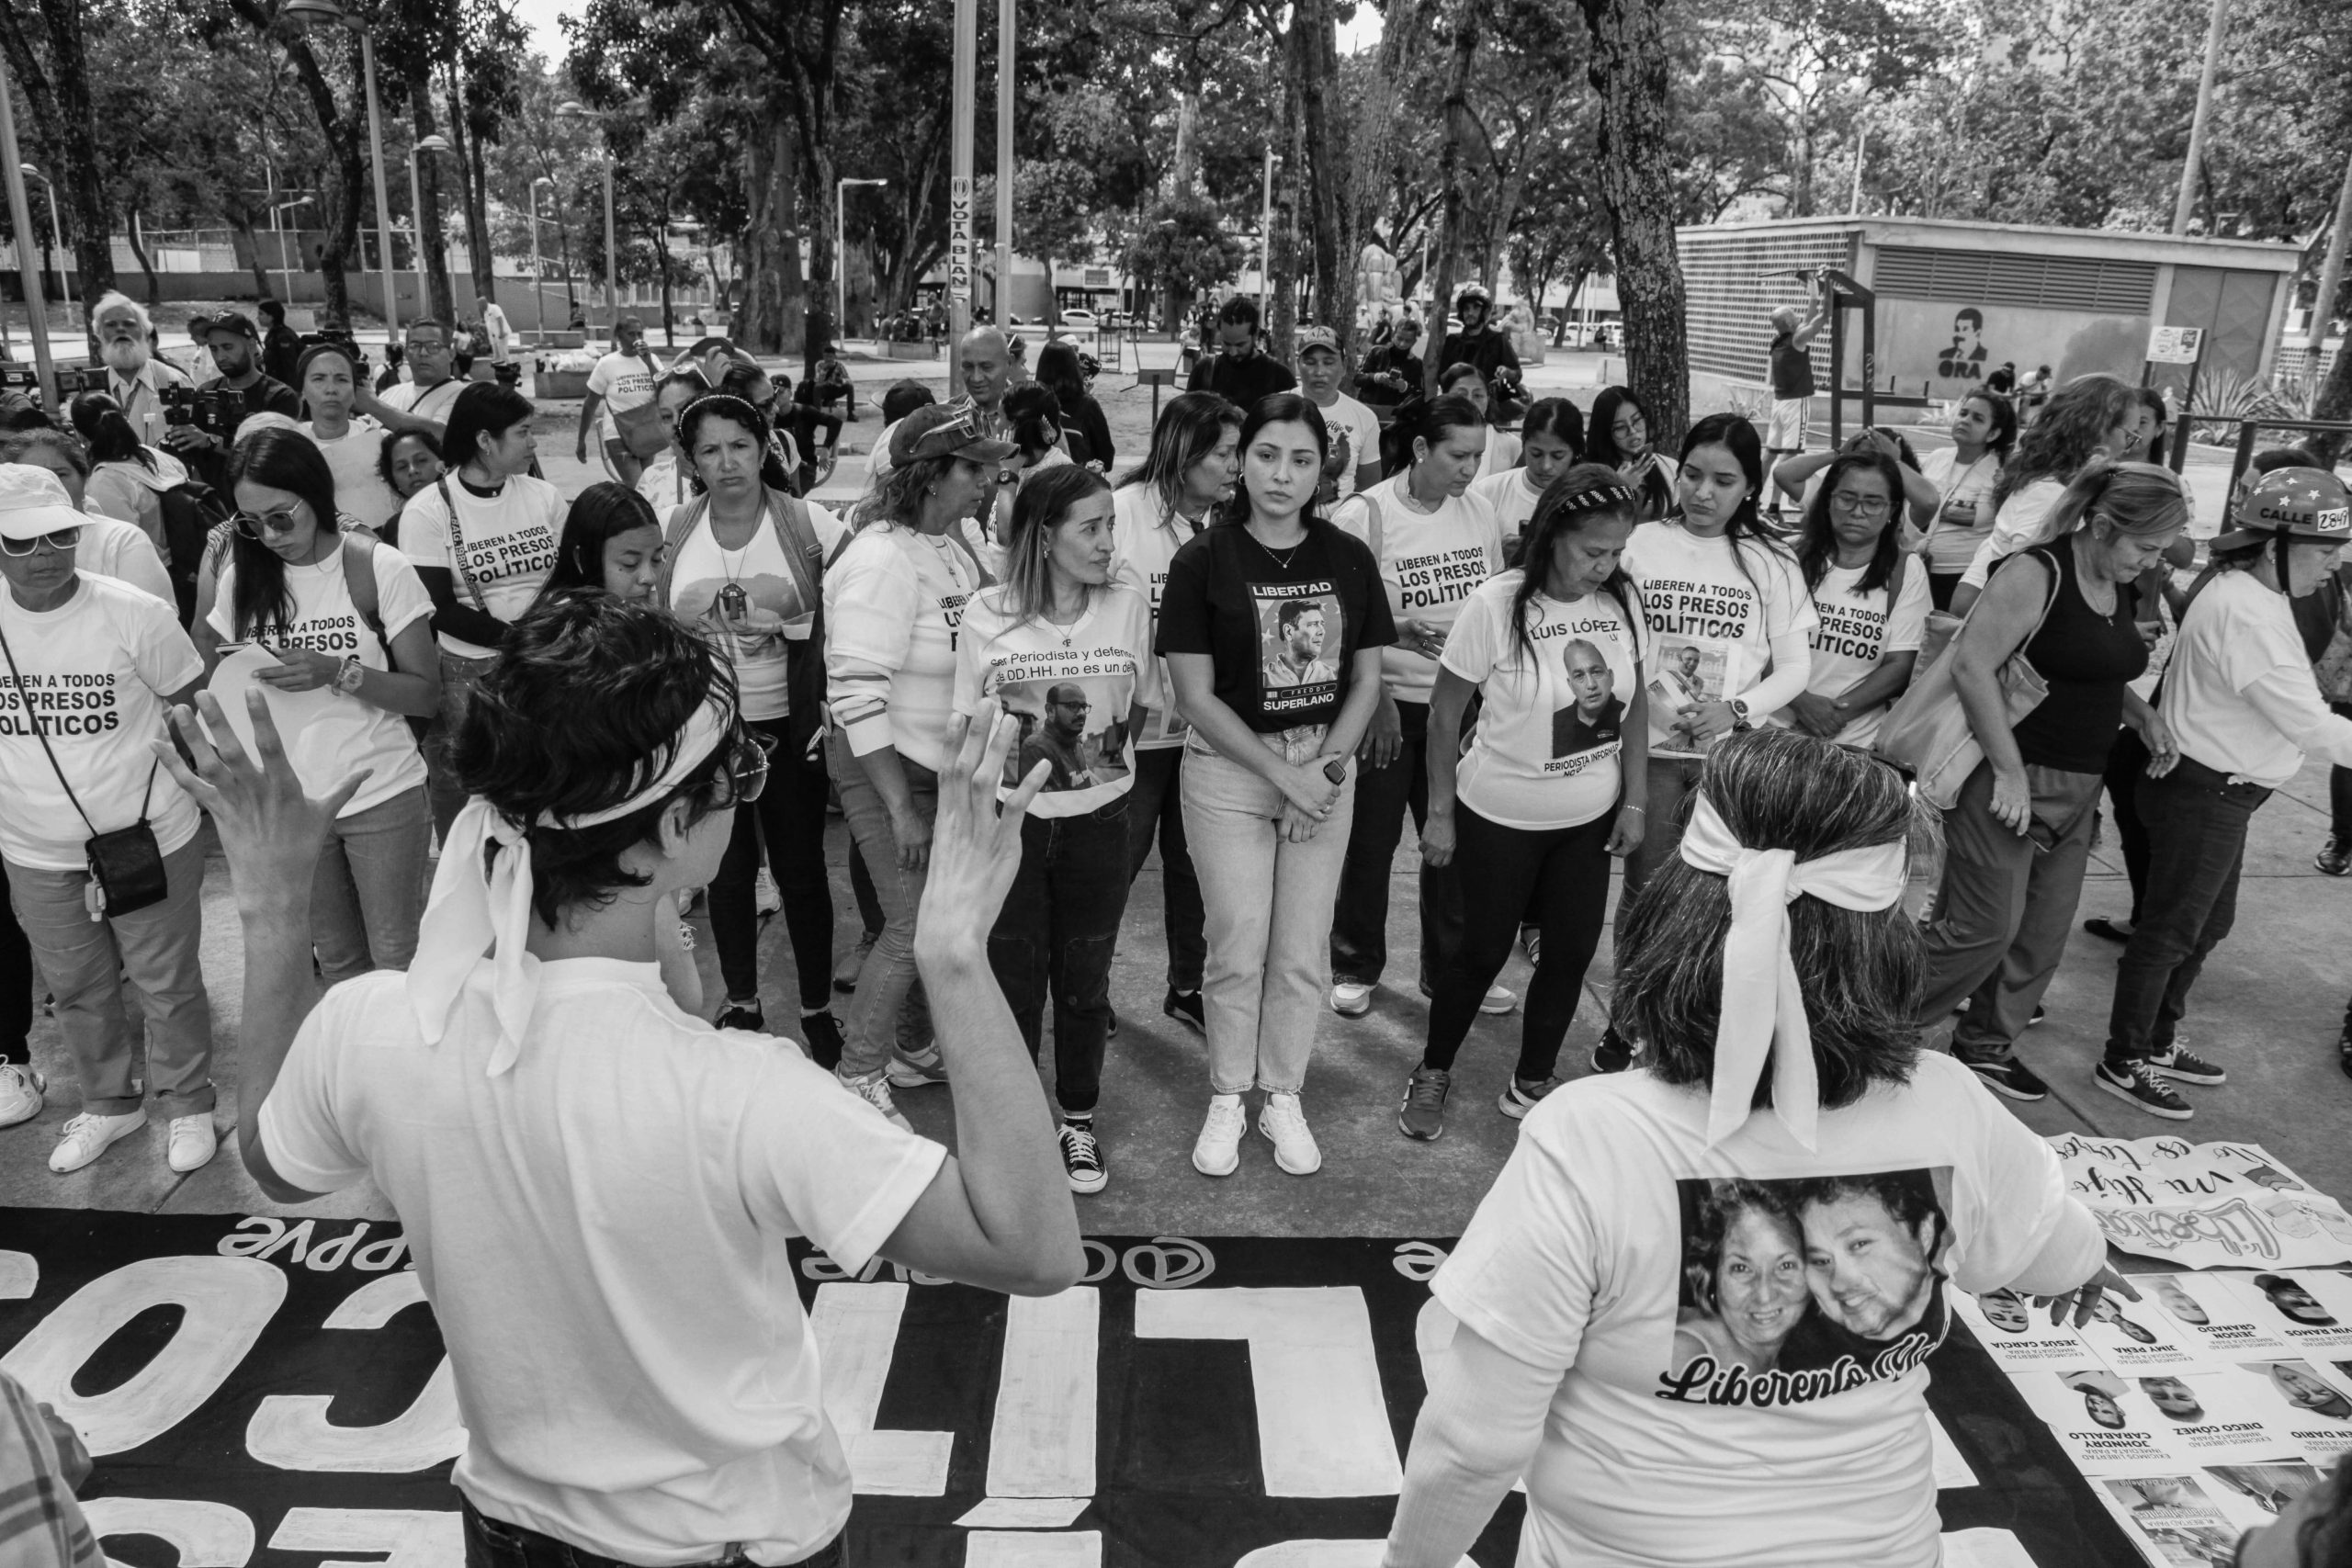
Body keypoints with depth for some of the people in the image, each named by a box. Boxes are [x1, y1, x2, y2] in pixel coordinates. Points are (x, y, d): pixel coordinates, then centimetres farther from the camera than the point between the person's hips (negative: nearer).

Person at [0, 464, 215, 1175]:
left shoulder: (134, 612, -15)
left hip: (150, 840, -4)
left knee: (166, 985, 10)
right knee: (77, 989, 19)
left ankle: (187, 1104, 30)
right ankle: (109, 1103, 40)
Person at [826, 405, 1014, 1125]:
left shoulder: (953, 544, 3)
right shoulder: (883, 560, -22)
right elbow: (857, 695, -24)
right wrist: (900, 808, -22)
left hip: (945, 764, 8)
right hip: (885, 766, -8)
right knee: (914, 926, -3)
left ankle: (910, 1047, 34)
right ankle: (858, 1076, 16)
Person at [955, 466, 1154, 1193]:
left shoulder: (1128, 608, -5)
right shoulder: (986, 615, -8)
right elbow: (972, 726, 2)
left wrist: (1101, 763, 8)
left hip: (1097, 823, 1)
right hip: (1011, 823, -1)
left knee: (1084, 982, 12)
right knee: (1013, 981, 9)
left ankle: (1079, 1120, 31)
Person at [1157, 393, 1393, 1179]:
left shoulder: (1349, 559, 2)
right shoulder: (1204, 561, -7)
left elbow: (1366, 679, 5)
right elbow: (1196, 695, -10)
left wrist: (1326, 767, -8)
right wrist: (1281, 774, -14)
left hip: (1326, 766, 3)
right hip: (1228, 769, -2)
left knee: (1303, 952, 8)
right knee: (1238, 948, 3)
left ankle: (1284, 1096, 27)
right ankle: (1227, 1098, 23)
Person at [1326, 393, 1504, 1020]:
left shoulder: (1480, 515, 3)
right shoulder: (1365, 516, -13)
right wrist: (1400, 628, -22)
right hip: (1387, 702, -4)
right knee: (1371, 843, 8)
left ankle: (1449, 968, 29)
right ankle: (1355, 967, 27)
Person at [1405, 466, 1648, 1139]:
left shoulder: (1621, 600, -7)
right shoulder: (1497, 603, -20)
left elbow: (1636, 703, 6)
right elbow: (1444, 713, -12)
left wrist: (1634, 801, 4)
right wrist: (1439, 813, -8)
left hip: (1590, 817, 4)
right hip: (1500, 816, -4)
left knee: (1571, 951, 10)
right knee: (1484, 949, 9)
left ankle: (1531, 1083, 31)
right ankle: (1433, 1072, 32)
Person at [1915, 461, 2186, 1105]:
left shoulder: (2121, 589, 11)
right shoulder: (2037, 575, -15)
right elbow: (1971, 664, -22)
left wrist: (2144, 714, 8)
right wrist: (2009, 772, -22)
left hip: (2076, 788, 9)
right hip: (2009, 781, -9)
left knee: (2043, 934, 12)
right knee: (1984, 928, -6)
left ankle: (1986, 1045, 28)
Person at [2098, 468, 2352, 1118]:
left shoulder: (2249, 594, 8)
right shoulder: (2247, 613, -24)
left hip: (2220, 790, 10)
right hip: (2204, 793, -10)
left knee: (2209, 922, 21)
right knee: (2171, 929, 2)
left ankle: (2157, 1041, 35)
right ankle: (2125, 1062, 16)